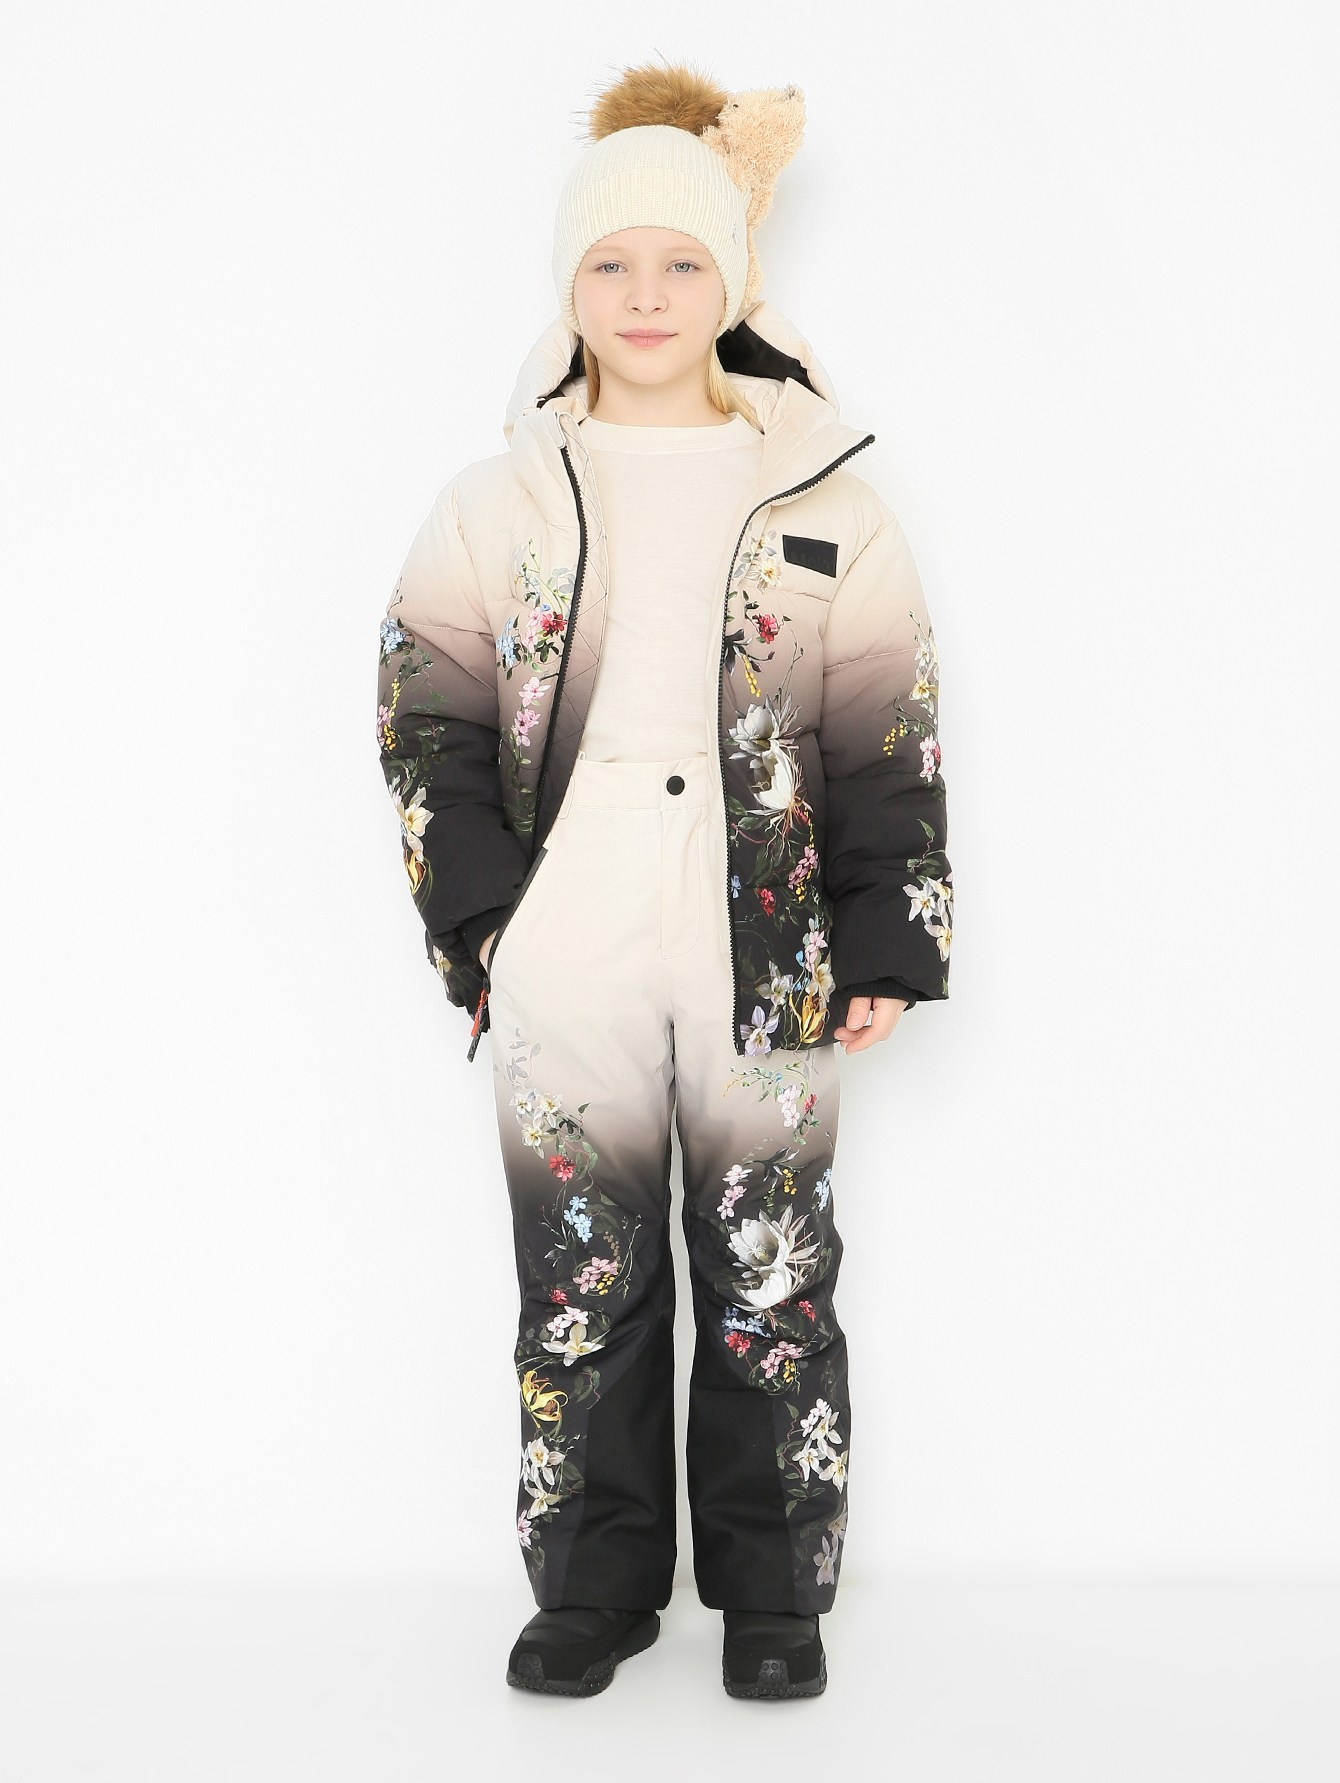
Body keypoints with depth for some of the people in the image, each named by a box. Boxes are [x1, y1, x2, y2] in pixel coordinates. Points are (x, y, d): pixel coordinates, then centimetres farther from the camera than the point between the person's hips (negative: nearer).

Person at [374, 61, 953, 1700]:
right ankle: (594, 1585, 26)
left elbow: (890, 740, 4)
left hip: (767, 960, 0)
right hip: (566, 968, 1)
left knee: (771, 1285, 7)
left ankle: (770, 1587, 25)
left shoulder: (824, 500, 5)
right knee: (581, 1286, 8)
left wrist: (887, 945, -2)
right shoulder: (498, 501, 6)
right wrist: (480, 924, -5)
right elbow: (429, 721, 5)